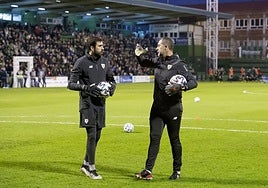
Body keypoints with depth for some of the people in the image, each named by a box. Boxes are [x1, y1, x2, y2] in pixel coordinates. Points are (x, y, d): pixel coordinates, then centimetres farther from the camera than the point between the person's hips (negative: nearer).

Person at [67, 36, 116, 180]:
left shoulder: (104, 62, 10)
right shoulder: (81, 63, -8)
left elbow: (111, 80, 21)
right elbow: (71, 84, -9)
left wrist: (111, 88, -2)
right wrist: (86, 88, -24)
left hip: (101, 104, 6)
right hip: (88, 104, -6)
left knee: (96, 136, 11)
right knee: (92, 136, -9)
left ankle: (85, 164, 26)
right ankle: (91, 169, 0)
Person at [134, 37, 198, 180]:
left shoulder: (178, 65, -12)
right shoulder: (158, 61, 8)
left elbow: (193, 81, -15)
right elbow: (144, 62, 28)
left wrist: (181, 87, -32)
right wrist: (140, 55, 9)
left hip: (172, 108, -6)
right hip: (157, 107, 6)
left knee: (174, 139, 6)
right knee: (154, 138, 2)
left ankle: (177, 171, 19)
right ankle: (148, 171, 1)